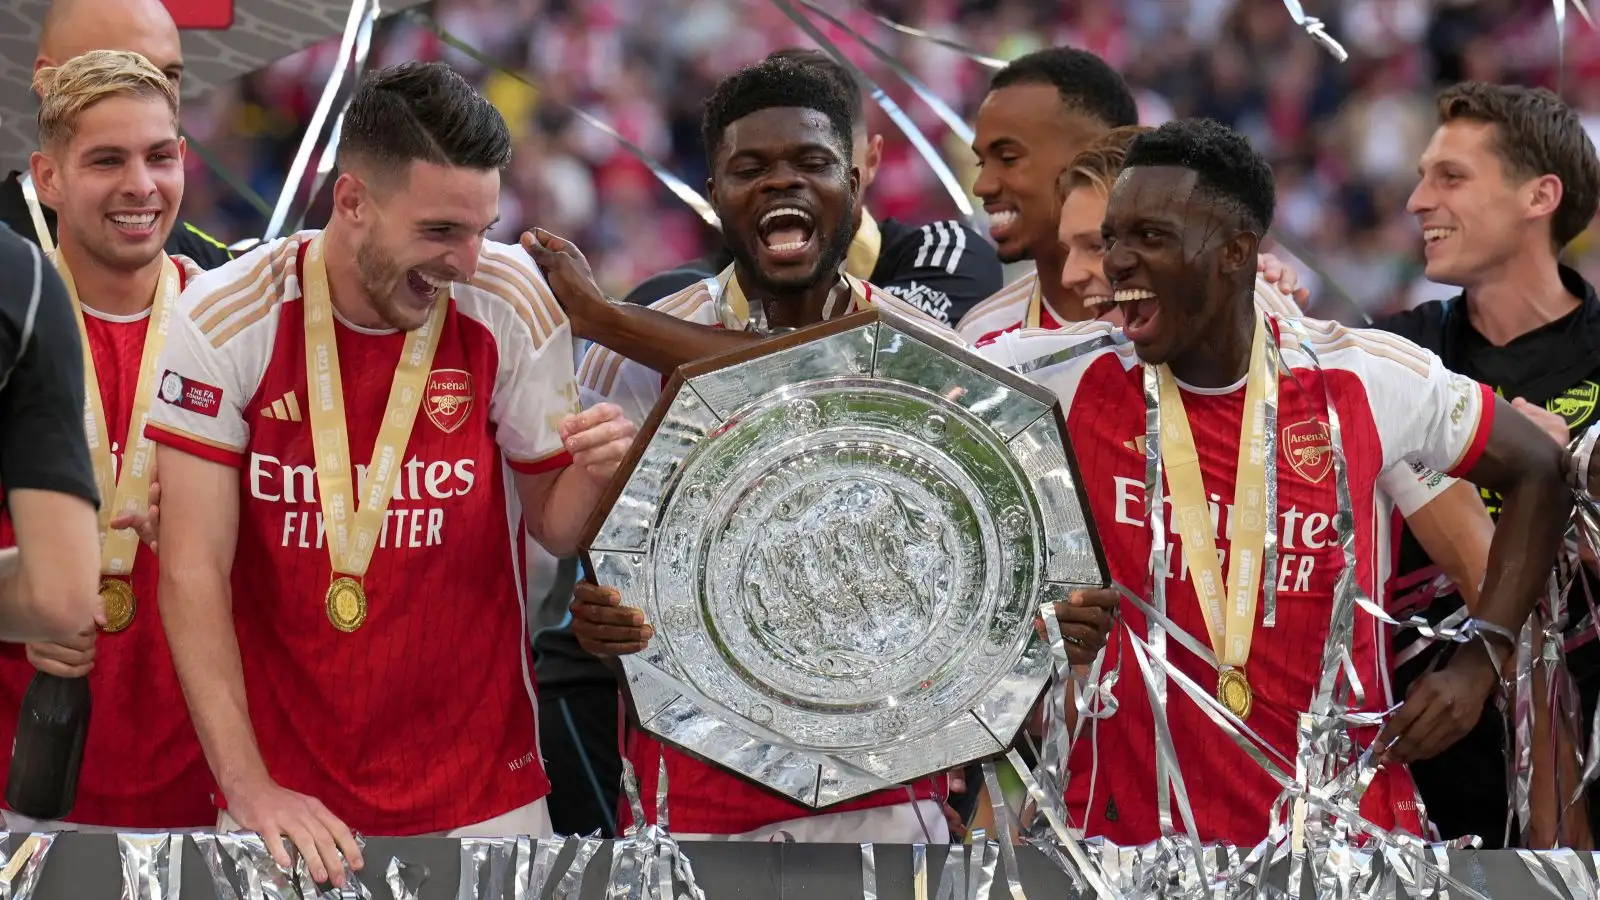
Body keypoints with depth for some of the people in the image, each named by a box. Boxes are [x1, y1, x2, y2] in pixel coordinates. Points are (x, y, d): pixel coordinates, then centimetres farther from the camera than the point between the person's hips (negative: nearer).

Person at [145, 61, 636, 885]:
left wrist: (589, 476, -21)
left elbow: (553, 528, 3)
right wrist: (250, 787, -20)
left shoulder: (511, 306, -7)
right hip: (285, 788, -1)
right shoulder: (225, 322, -12)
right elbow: (193, 572, -12)